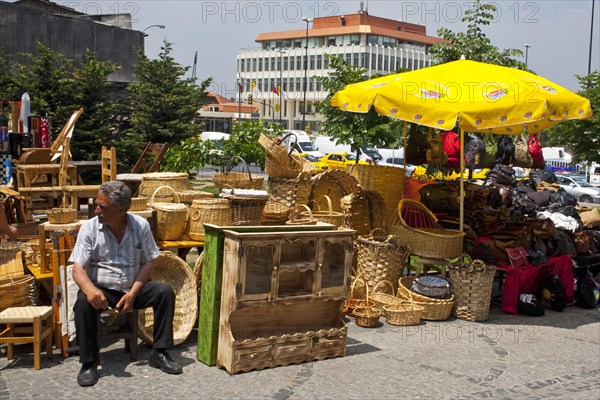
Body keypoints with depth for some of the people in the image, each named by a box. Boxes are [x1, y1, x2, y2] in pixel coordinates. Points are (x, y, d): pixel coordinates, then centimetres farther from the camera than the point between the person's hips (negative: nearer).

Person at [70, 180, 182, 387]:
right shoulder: (89, 228, -9)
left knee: (165, 291, -21)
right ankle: (89, 362, -17)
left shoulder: (141, 225, -5)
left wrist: (132, 294, -17)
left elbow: (148, 263, -2)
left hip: (133, 288, 2)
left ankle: (159, 353, -9)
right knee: (84, 302, -32)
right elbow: (78, 269, -13)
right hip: (102, 289, -2)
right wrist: (90, 289, -36)